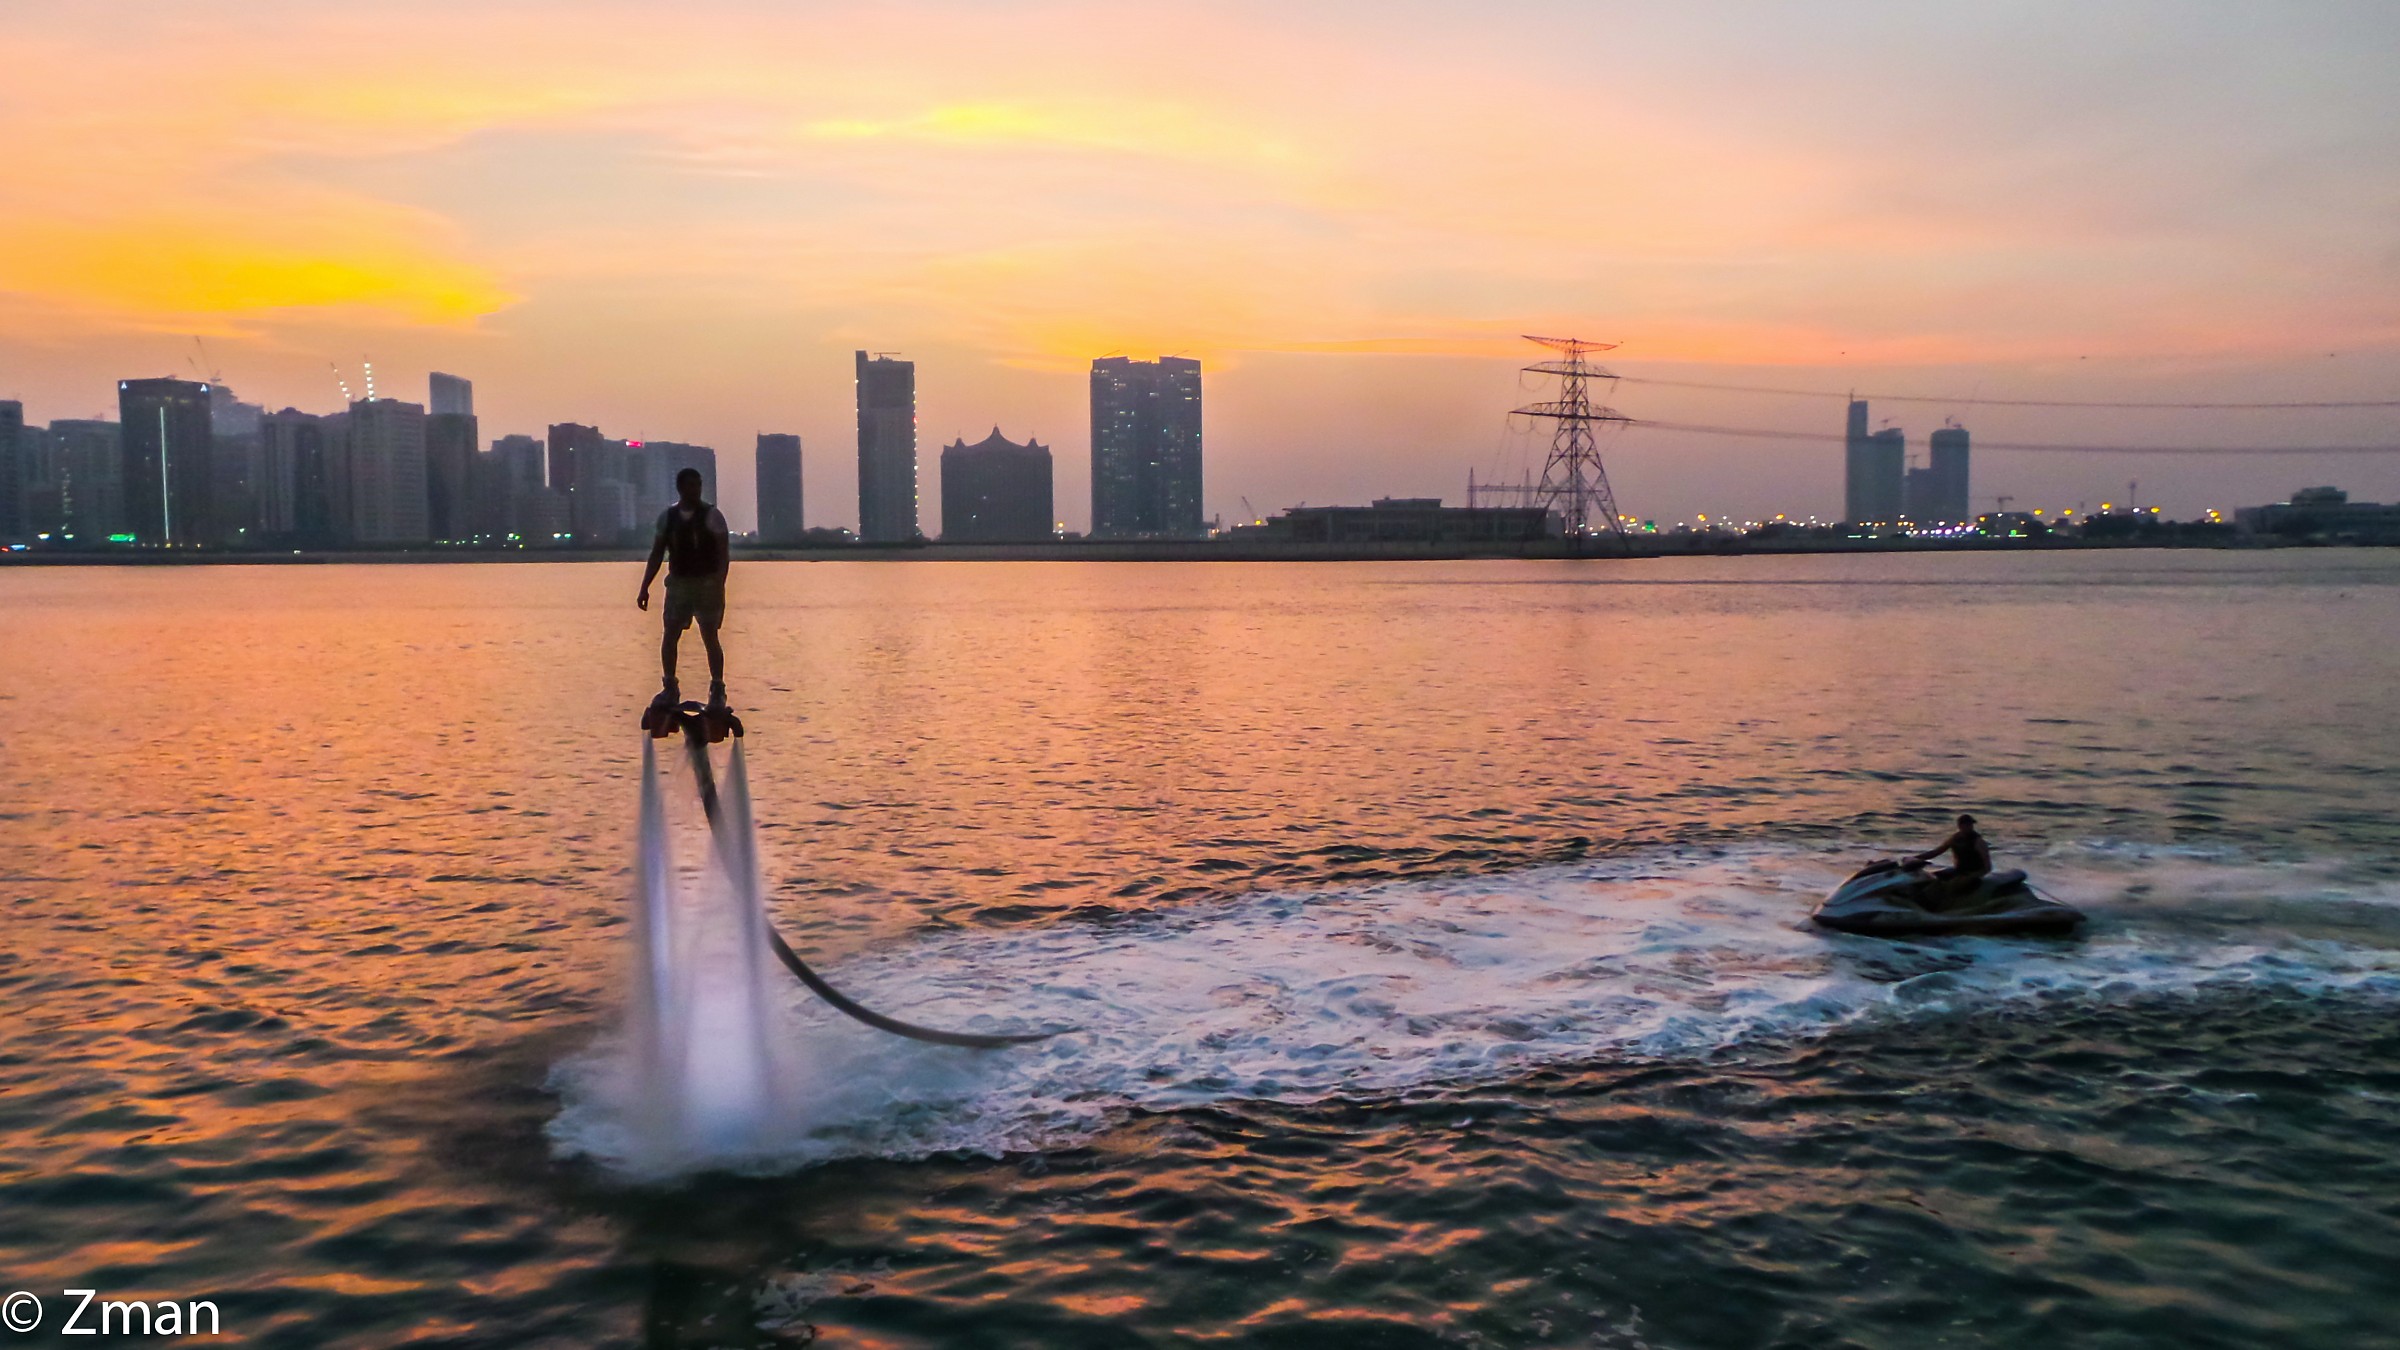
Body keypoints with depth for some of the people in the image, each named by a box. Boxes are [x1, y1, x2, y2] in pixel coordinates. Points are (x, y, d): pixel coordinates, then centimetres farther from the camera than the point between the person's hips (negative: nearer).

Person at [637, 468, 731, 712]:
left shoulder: (712, 516, -6)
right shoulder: (667, 517, 4)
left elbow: (724, 554, -10)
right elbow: (656, 555, 10)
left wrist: (719, 587, -21)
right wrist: (644, 588, 5)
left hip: (706, 583, -4)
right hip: (677, 583, 4)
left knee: (710, 638, -3)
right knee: (669, 637, 2)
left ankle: (717, 691, 7)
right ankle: (670, 688, 13)